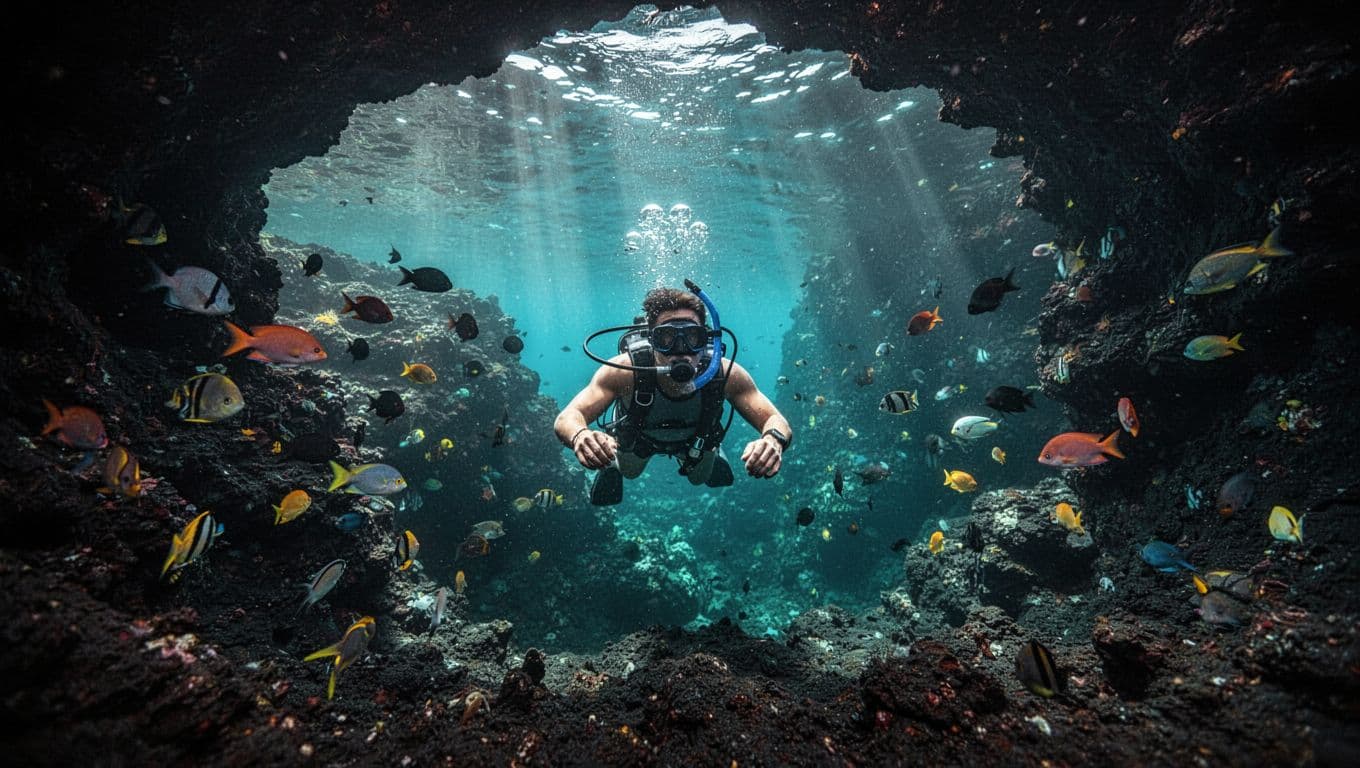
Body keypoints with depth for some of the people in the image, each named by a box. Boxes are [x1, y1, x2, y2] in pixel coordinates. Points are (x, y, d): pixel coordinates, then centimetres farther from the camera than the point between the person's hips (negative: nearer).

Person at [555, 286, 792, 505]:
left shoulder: (725, 373, -39)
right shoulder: (625, 371, -42)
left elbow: (777, 422, -35)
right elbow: (567, 418, -43)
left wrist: (773, 440, -60)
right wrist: (580, 436, -69)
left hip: (699, 442, 2)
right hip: (634, 440, -1)